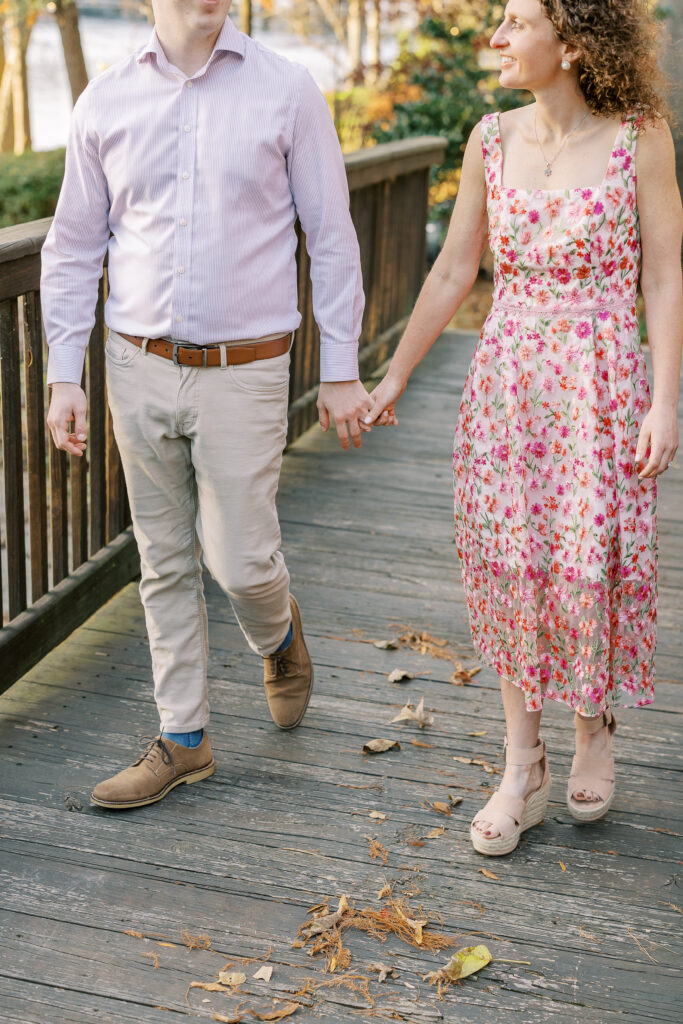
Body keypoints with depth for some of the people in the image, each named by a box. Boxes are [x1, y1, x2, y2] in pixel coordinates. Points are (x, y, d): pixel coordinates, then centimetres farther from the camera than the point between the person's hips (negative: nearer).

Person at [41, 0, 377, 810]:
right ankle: (182, 738, 23)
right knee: (165, 562, 9)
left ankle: (278, 634, 34)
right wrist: (63, 375, 4)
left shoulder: (286, 92, -1)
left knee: (239, 559, -2)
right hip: (139, 369, 3)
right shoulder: (105, 103, 4)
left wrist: (341, 371, -1)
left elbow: (331, 238, 1)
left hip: (243, 372, -2)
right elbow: (73, 248, 9)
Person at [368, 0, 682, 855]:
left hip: (600, 383, -3)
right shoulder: (492, 140, 5)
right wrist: (393, 375, 11)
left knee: (590, 566, -3)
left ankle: (593, 723, 28)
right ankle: (521, 774, 15)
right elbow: (454, 270, 10)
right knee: (507, 565, 3)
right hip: (505, 381, 3)